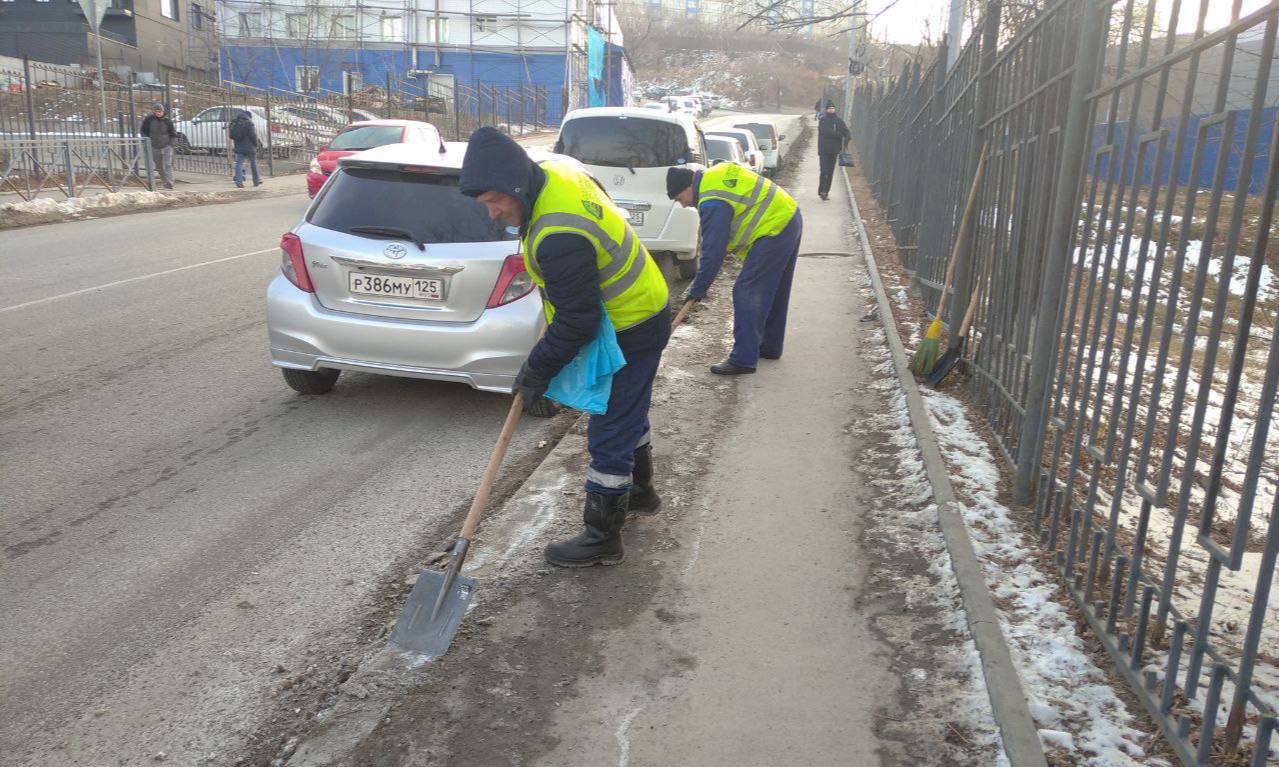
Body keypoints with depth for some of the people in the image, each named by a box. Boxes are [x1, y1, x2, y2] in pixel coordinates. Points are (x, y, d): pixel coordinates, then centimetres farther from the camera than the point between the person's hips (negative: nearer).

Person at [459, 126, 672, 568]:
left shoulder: (559, 237, -34)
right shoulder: (555, 172, -4)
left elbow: (576, 322, -28)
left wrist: (537, 372, -16)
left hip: (631, 332, -11)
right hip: (642, 309, 11)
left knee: (609, 434, -2)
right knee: (627, 415, 26)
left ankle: (602, 537, 9)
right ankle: (640, 490, 46)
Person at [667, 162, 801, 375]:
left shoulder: (713, 203, -20)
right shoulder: (715, 172, 10)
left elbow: (713, 251, -20)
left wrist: (697, 289, -11)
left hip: (774, 230, -11)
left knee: (746, 293, -10)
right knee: (774, 292, 19)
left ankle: (743, 359, -9)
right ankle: (770, 346, 31)